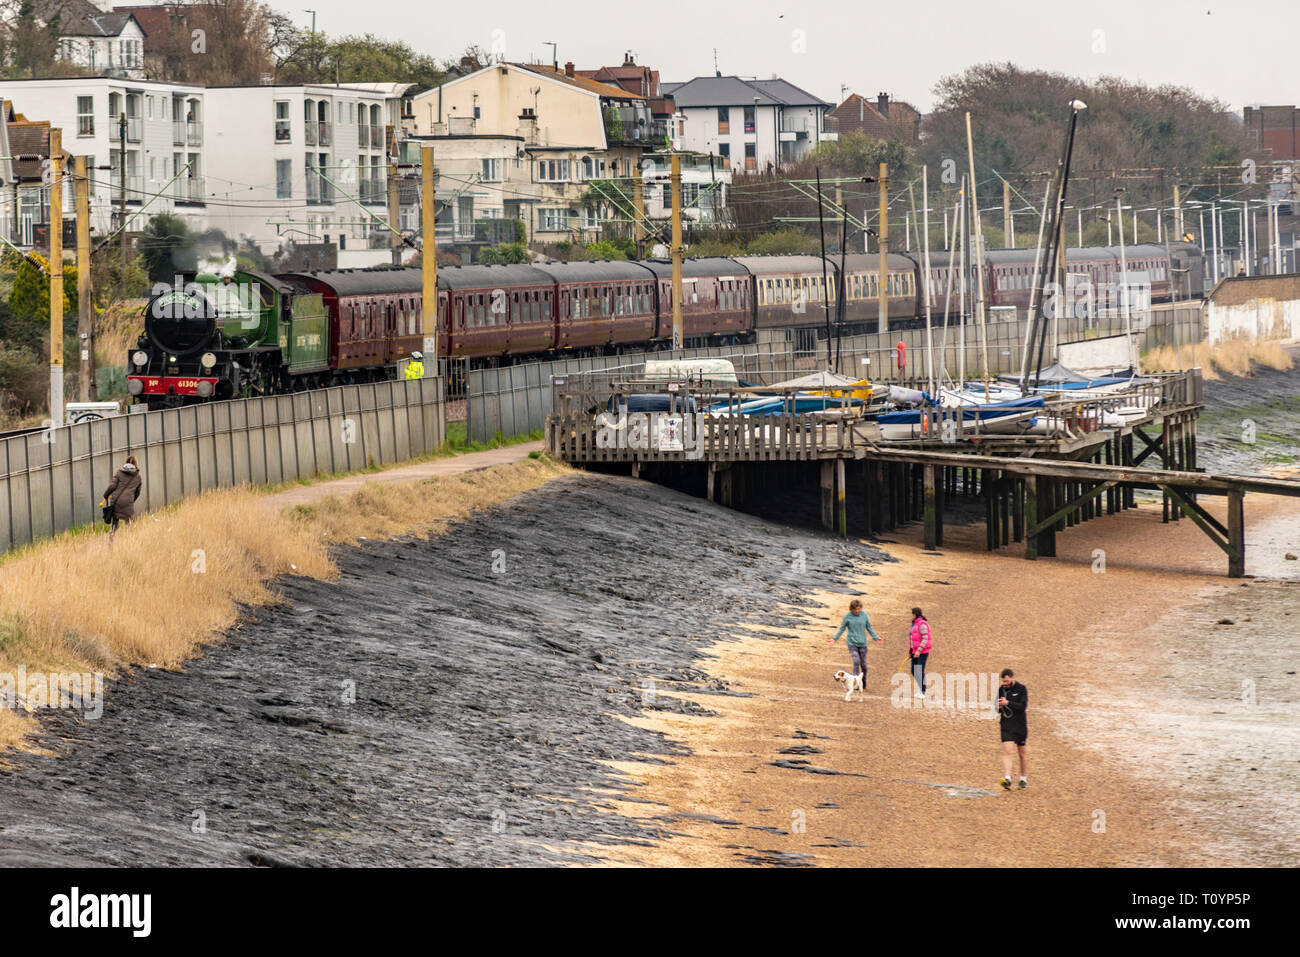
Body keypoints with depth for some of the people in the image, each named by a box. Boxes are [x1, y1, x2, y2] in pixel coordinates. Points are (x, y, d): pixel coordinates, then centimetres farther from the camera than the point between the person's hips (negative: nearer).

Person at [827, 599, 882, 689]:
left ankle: (863, 685, 22)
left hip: (862, 643, 2)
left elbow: (869, 627, 10)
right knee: (856, 661, -20)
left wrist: (876, 637, 5)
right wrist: (834, 639, -2)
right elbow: (842, 629, 4)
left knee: (863, 664, 6)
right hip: (852, 643, -2)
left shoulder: (864, 615, 0)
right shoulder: (847, 617, -4)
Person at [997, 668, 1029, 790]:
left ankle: (1023, 780, 25)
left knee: (1022, 754, 9)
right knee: (1007, 752, -14)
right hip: (1006, 727, 2)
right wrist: (999, 707, -8)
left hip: (1020, 727, -2)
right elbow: (998, 710, 16)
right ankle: (1007, 779, -26)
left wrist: (1008, 703, -26)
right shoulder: (1002, 689, 8)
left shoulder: (1022, 689, -6)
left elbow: (1023, 707, -18)